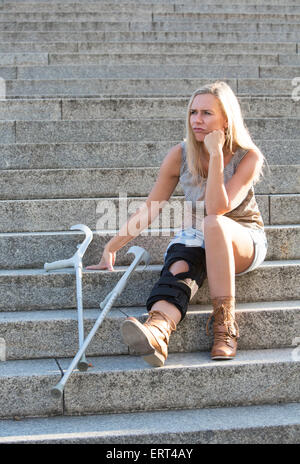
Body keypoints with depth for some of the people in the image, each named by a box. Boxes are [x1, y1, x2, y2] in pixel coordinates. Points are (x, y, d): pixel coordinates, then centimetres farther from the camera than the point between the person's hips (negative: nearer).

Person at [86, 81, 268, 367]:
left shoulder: (249, 157, -13)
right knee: (179, 269, -34)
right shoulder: (180, 156, -5)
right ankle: (157, 330, -66)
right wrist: (110, 248, -5)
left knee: (213, 224, -38)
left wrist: (216, 154, -28)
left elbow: (217, 209, -26)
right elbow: (149, 209, 0)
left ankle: (225, 323, -35)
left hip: (244, 240, -2)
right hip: (196, 237, 2)